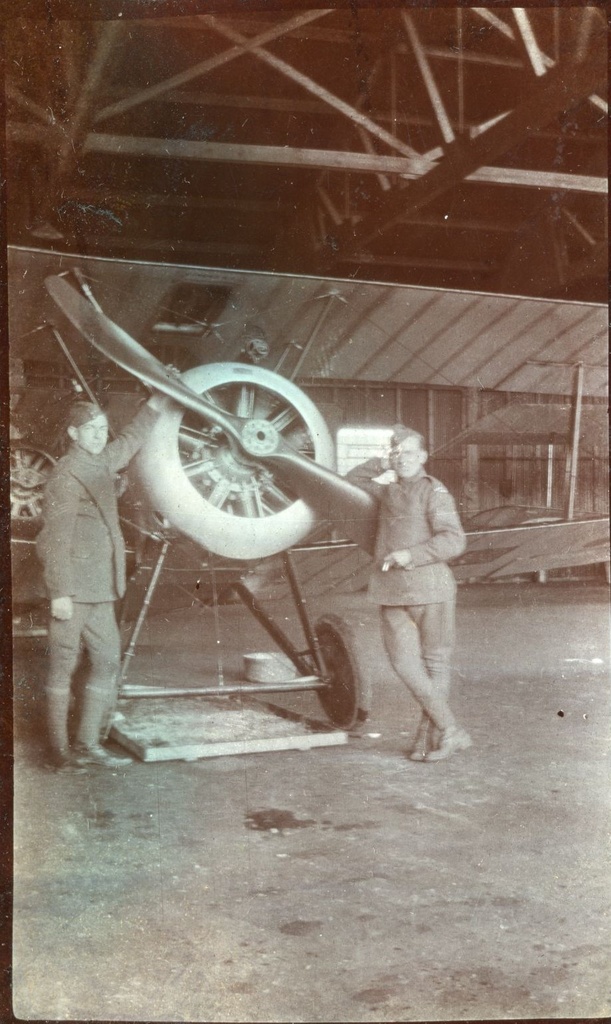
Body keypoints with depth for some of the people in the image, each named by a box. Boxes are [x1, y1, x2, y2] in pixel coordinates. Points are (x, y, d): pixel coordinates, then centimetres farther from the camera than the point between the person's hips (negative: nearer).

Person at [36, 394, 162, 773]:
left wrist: (156, 402, 30)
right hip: (72, 588, -8)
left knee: (109, 660, 9)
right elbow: (56, 537, -16)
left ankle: (88, 743, 16)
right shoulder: (66, 474, -11)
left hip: (99, 588, 8)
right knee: (64, 666, -1)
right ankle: (60, 751, 6)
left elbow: (130, 440, 33)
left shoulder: (103, 463, 13)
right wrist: (59, 592, -20)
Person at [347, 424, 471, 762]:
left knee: (435, 662, 5)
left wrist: (411, 555, -20)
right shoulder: (389, 491, 16)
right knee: (404, 662, -2)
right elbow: (353, 480, 31)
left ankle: (427, 737, 14)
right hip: (392, 593, 6)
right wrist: (383, 465, 16)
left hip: (429, 588, -6)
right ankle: (450, 731, 5)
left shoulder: (434, 492, -5)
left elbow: (453, 540, -14)